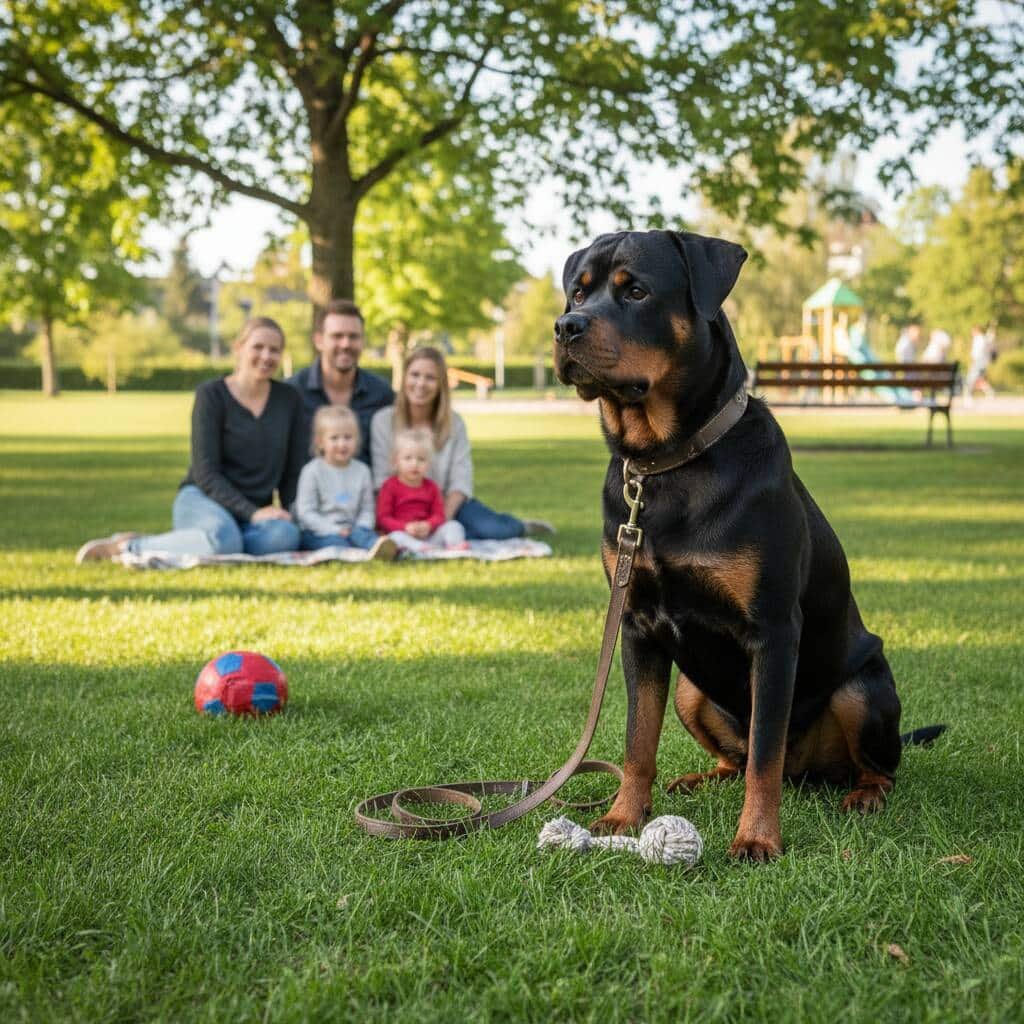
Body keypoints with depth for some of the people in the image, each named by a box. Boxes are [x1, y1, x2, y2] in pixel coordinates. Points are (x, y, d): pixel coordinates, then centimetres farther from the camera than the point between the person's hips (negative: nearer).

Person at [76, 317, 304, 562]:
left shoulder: (288, 399, 11)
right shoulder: (211, 394, -3)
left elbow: (293, 470, 14)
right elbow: (205, 471, -10)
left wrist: (294, 515, -4)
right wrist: (252, 512, -20)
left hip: (256, 512, 4)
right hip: (202, 499, -4)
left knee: (286, 535, -35)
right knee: (224, 538, -42)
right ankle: (127, 547, -20)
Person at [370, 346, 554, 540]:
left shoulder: (454, 422, 1)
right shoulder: (383, 420, -3)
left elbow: (461, 481, -4)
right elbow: (382, 481, -7)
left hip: (448, 503, 1)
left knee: (494, 529, -26)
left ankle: (519, 526, 9)